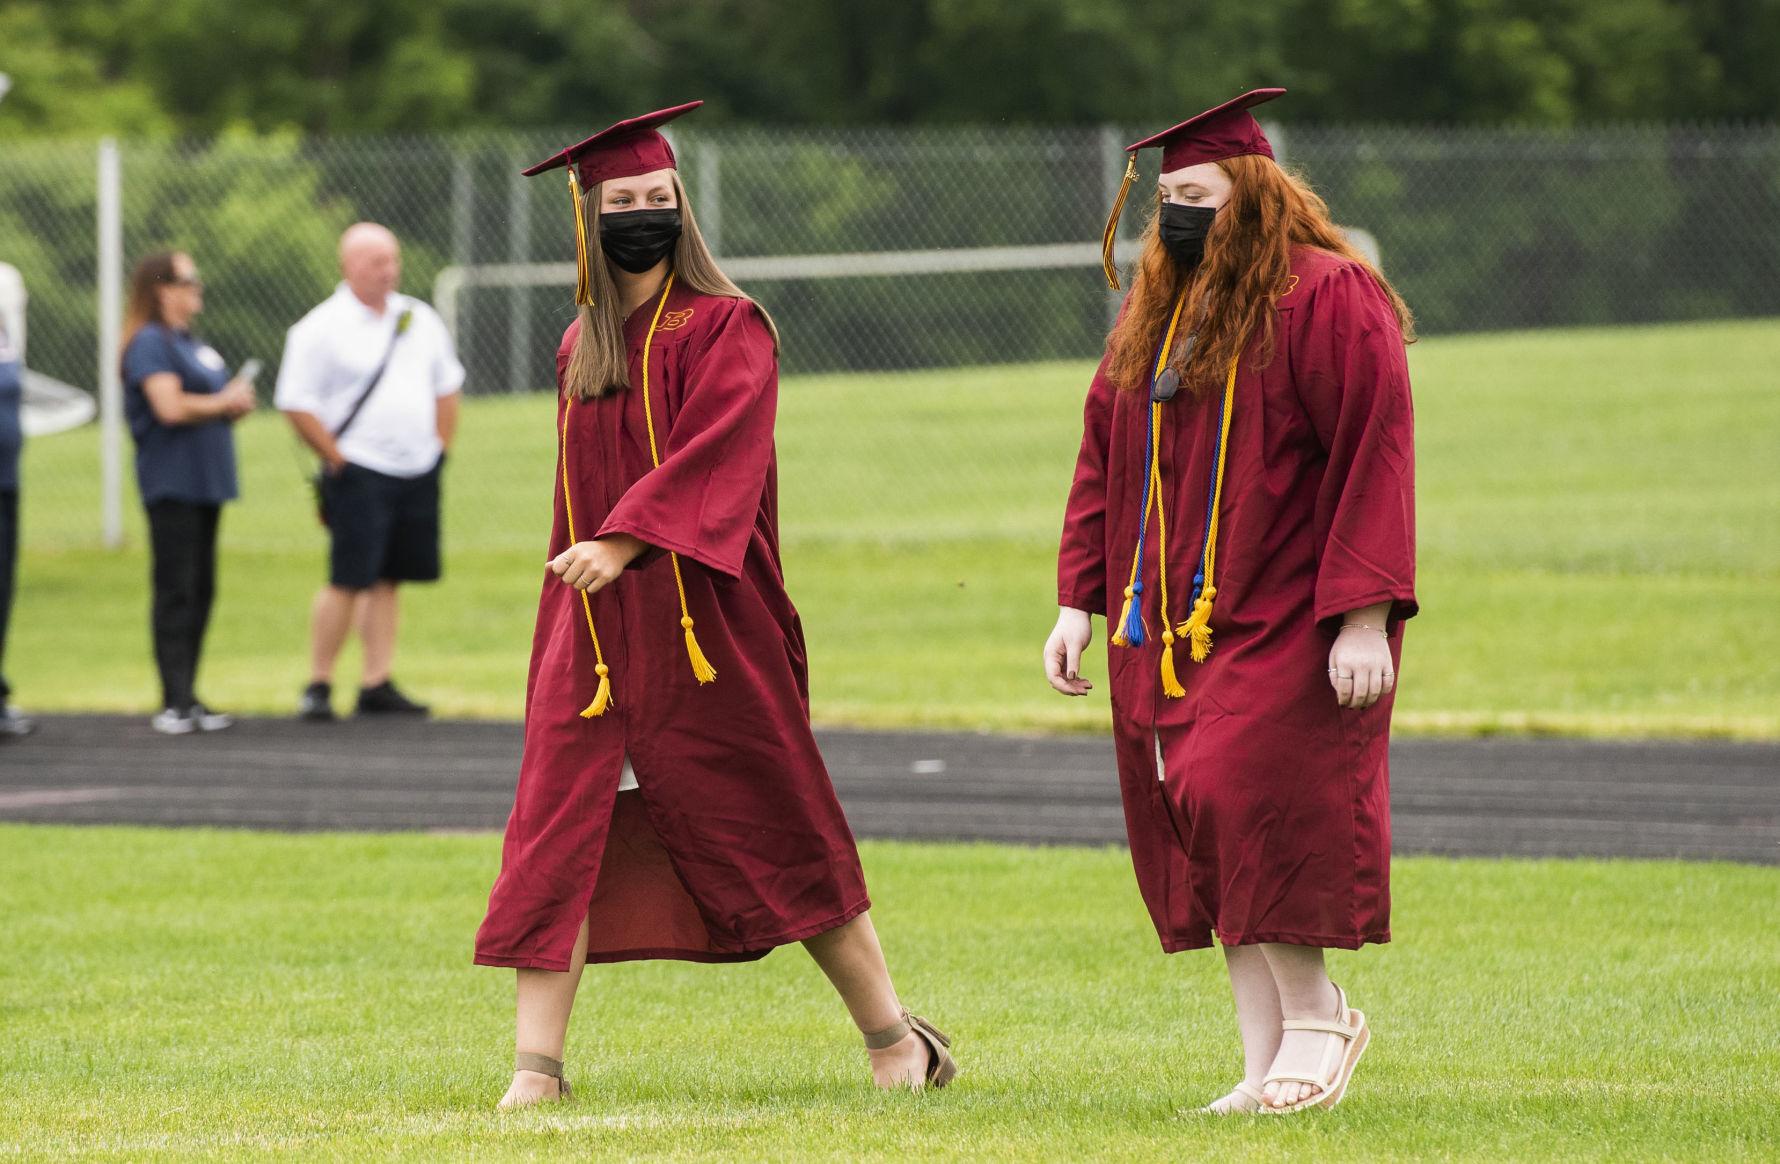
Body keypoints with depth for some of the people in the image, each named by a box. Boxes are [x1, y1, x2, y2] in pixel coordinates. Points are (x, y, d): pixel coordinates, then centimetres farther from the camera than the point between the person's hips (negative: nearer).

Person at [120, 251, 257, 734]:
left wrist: (238, 403, 2)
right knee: (176, 589, -9)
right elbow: (171, 406, -22)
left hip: (205, 482, 9)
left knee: (201, 590, 10)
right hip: (171, 482, -9)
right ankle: (174, 702, -9)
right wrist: (224, 403, -8)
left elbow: (214, 402, 25)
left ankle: (187, 698, 15)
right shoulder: (150, 343, -10)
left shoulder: (192, 344, 18)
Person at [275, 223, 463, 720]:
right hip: (359, 474, -6)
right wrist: (337, 460, -11)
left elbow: (447, 385, 22)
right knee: (348, 581, -10)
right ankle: (318, 685, -1)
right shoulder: (320, 330, -7)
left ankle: (377, 685, 10)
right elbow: (296, 404, -9)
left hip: (418, 471, 6)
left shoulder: (419, 319, 12)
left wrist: (440, 446, 13)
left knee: (386, 581, 7)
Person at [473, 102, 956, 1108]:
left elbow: (712, 456, -19)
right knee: (562, 834, -5)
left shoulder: (728, 329, -5)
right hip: (595, 633, 5)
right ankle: (537, 1065, -5)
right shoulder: (582, 347, 13)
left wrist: (624, 542, -30)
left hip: (706, 626, -5)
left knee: (775, 829, 1)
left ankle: (896, 1037, 13)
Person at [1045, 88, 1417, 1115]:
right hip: (1174, 625, 7)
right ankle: (1271, 1063, 9)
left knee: (1246, 801, -17)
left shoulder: (1328, 299, -10)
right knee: (1206, 834, 4)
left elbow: (1374, 457, -14)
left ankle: (1312, 1011, 3)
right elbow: (1104, 458, 16)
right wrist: (1080, 600, 9)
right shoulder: (1154, 312, 12)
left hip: (1291, 623, -7)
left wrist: (1364, 614, -20)